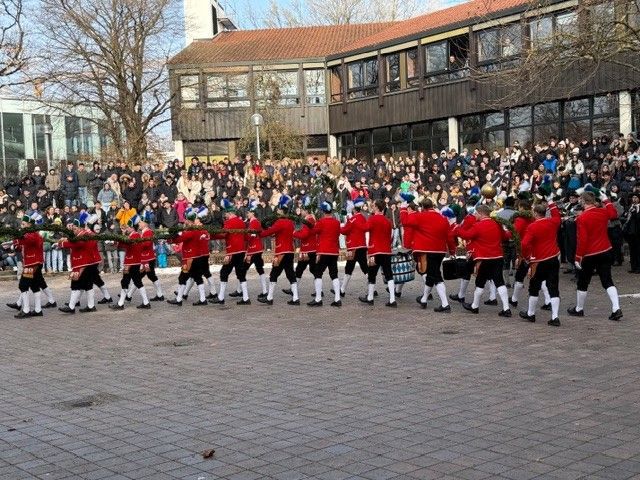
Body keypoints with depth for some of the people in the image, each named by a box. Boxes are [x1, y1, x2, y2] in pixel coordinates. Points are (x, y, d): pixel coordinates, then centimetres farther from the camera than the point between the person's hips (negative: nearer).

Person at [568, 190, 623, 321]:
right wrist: (606, 201, 30)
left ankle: (579, 309, 24)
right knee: (607, 281, 8)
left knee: (583, 283, 11)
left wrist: (578, 258, -13)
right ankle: (616, 309, -2)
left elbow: (582, 240, -20)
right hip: (605, 252, 5)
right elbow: (614, 214, 23)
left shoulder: (581, 218, -19)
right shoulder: (604, 211, -2)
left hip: (589, 255, -5)